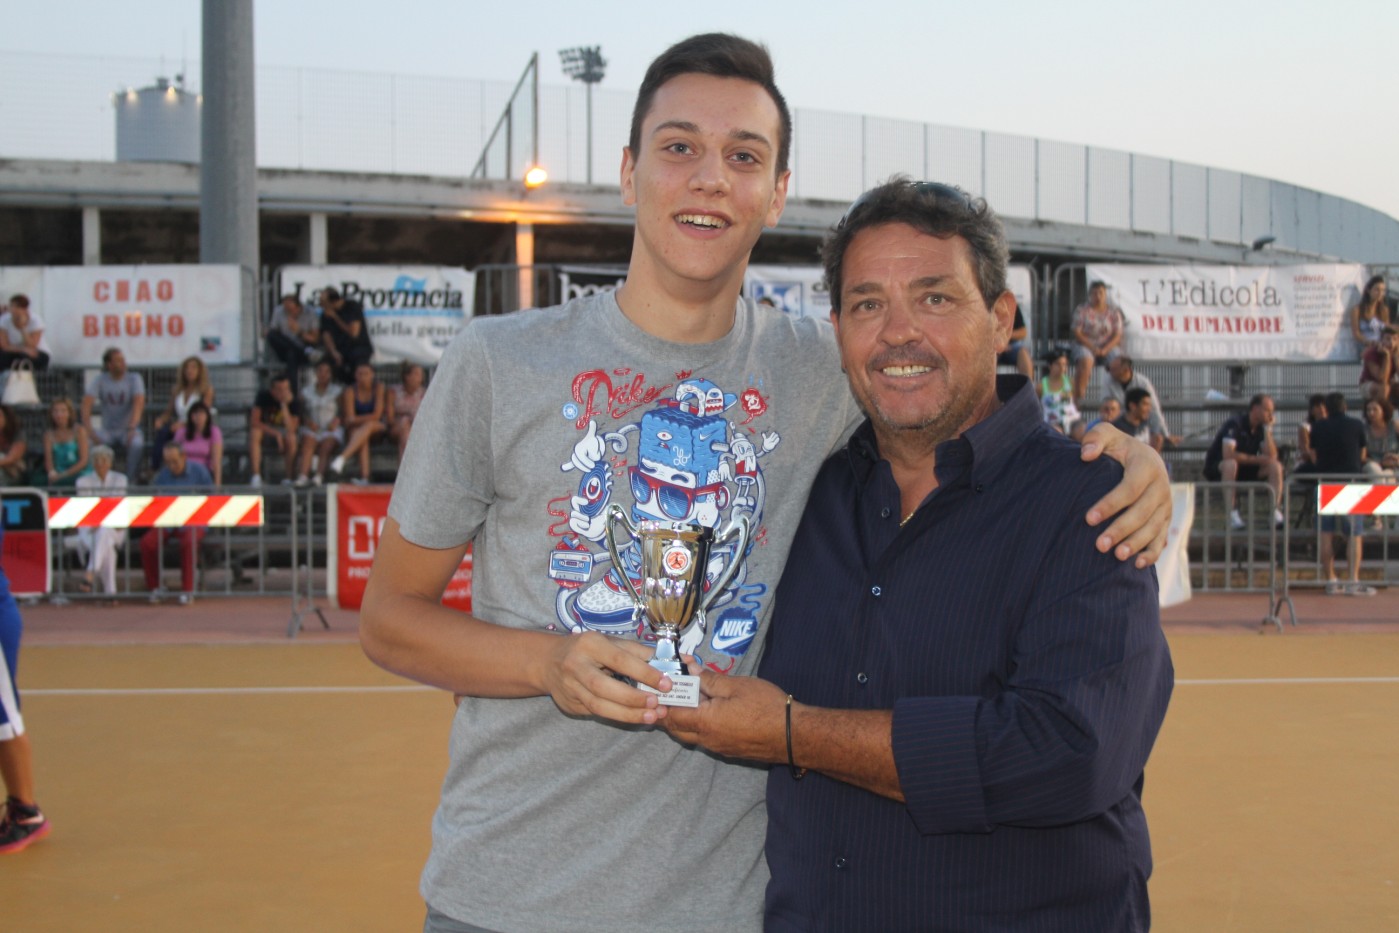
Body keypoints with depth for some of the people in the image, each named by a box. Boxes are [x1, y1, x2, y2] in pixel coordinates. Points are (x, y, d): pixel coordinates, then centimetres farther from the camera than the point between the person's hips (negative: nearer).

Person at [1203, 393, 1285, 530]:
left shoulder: (1262, 428, 1)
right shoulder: (1235, 424, -20)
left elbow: (1271, 456, -10)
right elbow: (1228, 454, -32)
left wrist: (1268, 429, -15)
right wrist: (1256, 459, -22)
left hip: (1245, 470, 7)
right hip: (1217, 469, -7)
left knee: (1276, 466, -12)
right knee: (1231, 464, -40)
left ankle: (1275, 513, -18)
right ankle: (1232, 514, -38)